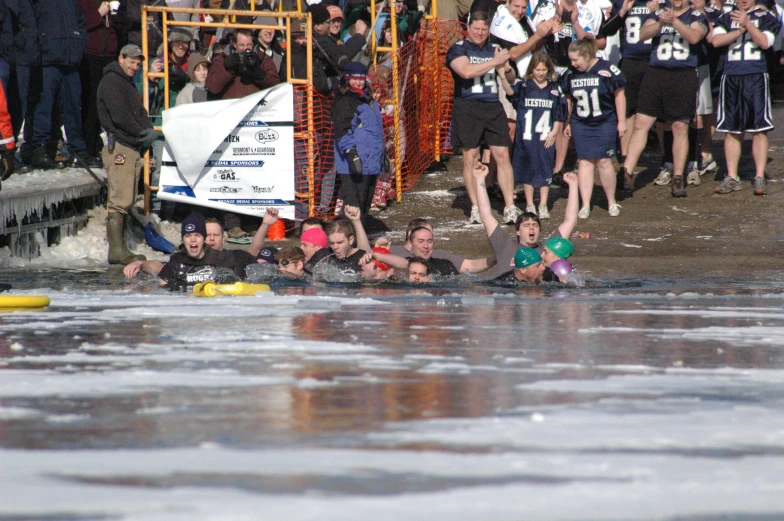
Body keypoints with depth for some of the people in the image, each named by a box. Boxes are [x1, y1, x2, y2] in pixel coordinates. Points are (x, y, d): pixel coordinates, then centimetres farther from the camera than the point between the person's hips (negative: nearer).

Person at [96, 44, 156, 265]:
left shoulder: (129, 84, 24)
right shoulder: (111, 81, -7)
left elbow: (140, 114, 19)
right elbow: (119, 116, -16)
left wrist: (148, 132, -2)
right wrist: (142, 133, -9)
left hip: (133, 148, 10)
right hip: (119, 148, -10)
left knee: (126, 202, 9)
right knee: (120, 201, -14)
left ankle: (121, 248, 12)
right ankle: (116, 251, -18)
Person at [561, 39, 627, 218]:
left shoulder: (606, 70, -11)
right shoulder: (571, 74, 3)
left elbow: (619, 95, -5)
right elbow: (569, 99, 13)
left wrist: (621, 121, -3)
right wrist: (568, 123, 16)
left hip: (605, 123, -4)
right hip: (581, 125, 4)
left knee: (604, 162, -3)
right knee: (584, 162, 1)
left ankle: (612, 202, 13)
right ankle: (585, 205, 3)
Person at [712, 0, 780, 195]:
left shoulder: (765, 17, 6)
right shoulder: (726, 18, 13)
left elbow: (765, 42, -9)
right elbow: (716, 40, -2)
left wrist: (747, 24, -17)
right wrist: (740, 30, -9)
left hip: (756, 77, -3)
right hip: (731, 77, 3)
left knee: (759, 129, -5)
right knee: (732, 131, 5)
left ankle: (760, 177, -1)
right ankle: (732, 178, 11)